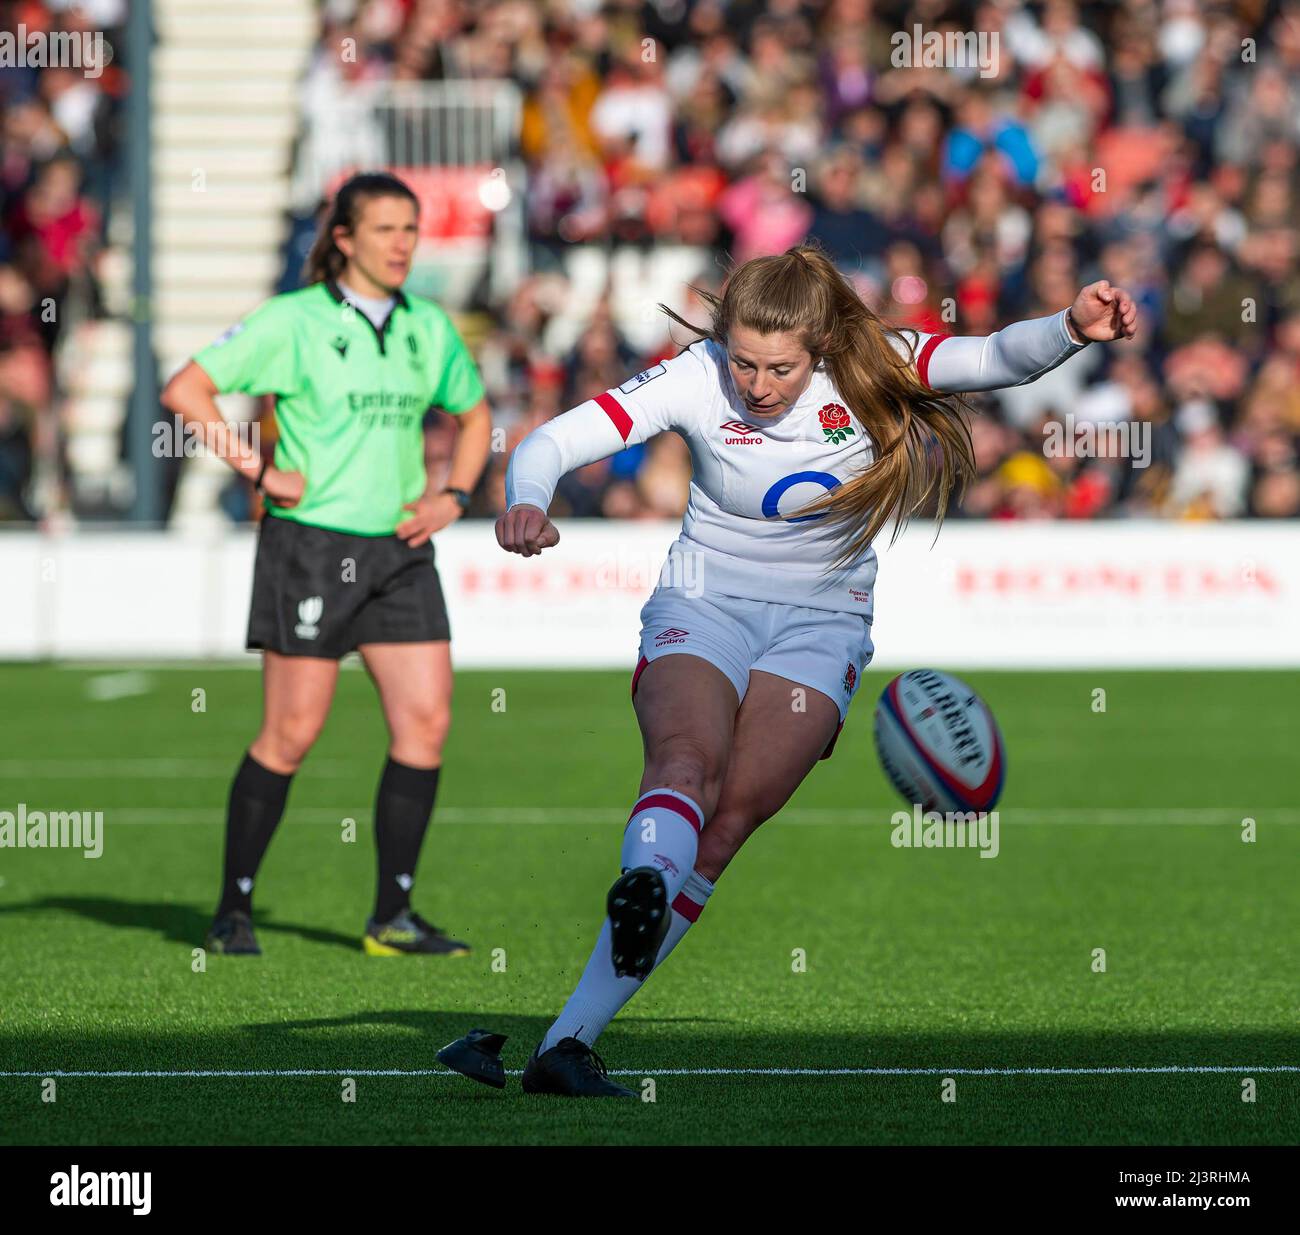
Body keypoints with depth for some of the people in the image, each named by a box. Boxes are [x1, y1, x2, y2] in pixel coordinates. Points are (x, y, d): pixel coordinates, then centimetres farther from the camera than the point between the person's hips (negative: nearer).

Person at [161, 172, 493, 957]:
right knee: (293, 733, -5)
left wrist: (454, 495, 9)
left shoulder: (428, 328, 9)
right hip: (312, 542, -5)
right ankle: (235, 910, 8)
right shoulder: (294, 323, -7)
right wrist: (256, 469, -13)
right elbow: (185, 390, -9)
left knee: (427, 718, -5)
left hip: (399, 549, 5)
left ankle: (393, 915, 2)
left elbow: (473, 414, 25)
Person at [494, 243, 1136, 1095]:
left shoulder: (868, 369, -13)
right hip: (702, 609, 0)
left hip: (820, 624, 0)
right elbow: (555, 441, -20)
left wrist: (1073, 329, -45)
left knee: (733, 812, -18)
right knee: (689, 756, -31)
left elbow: (998, 359, -24)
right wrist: (526, 504, -43)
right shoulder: (695, 379, -14)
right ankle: (644, 888, -62)